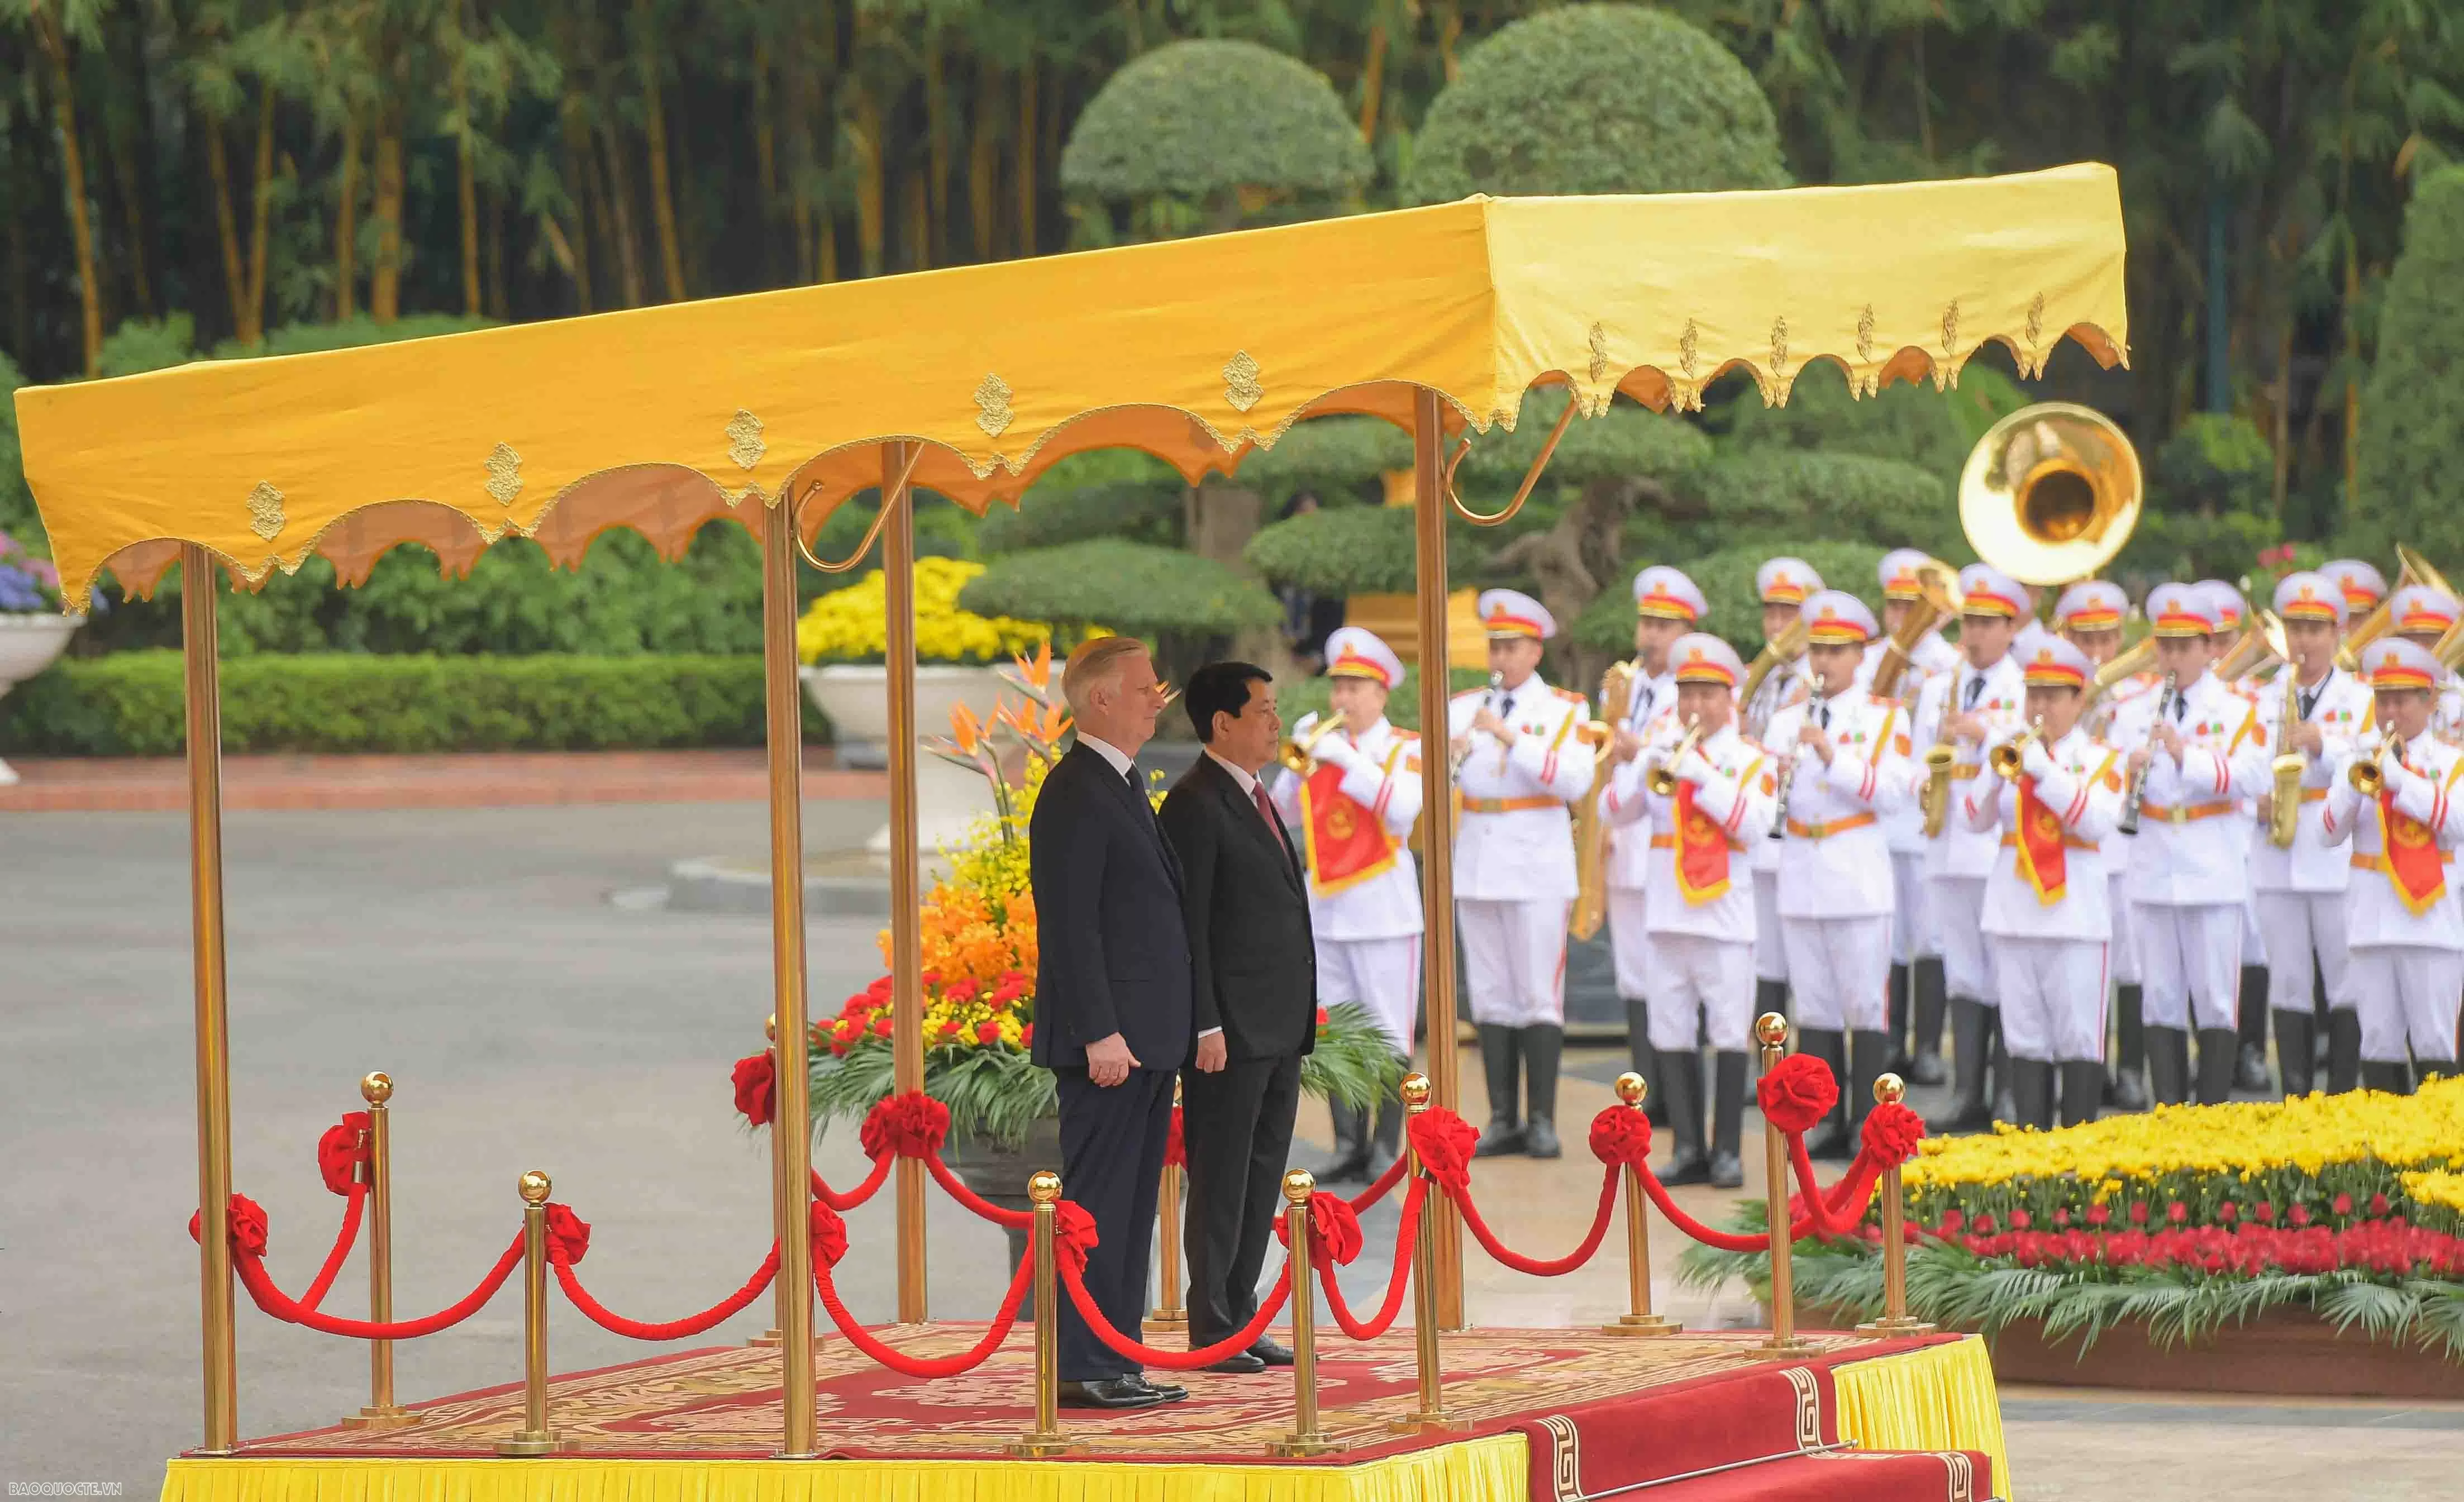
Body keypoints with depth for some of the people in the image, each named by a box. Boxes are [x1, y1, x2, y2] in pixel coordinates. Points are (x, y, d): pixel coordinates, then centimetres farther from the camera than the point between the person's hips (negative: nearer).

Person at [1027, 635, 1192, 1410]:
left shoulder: (1120, 788, 19)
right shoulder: (1075, 793, -13)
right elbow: (1068, 924, -19)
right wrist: (1100, 1033, -22)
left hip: (1143, 1038, 10)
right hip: (1108, 1039, -10)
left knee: (1129, 1205, 11)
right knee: (1097, 1201, -8)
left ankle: (1116, 1362, 15)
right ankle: (1085, 1368, -7)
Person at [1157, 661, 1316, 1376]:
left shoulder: (1256, 800, 17)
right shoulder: (1194, 805, -12)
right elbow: (1187, 923, -15)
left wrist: (1298, 1020, 19)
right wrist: (1207, 1026, -19)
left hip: (1279, 1029, 9)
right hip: (1231, 1033, -9)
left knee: (1262, 1180, 11)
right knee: (1221, 1182, -4)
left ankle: (1240, 1321, 17)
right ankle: (1212, 1332, 0)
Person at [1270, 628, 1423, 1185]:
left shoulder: (1405, 750, -1)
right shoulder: (1322, 743, 11)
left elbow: (1402, 809, -19)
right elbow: (1285, 816, 7)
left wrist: (1345, 761, -21)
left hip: (1384, 907, -5)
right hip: (1326, 906, 5)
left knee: (1388, 1034, -3)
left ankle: (1386, 1149, 0)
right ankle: (1349, 1147, 10)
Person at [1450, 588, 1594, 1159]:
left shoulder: (1563, 711, 2)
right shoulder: (1463, 708, 12)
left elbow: (1575, 780, -14)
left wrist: (1512, 738, -20)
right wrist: (1449, 756, -18)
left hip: (1538, 867, -4)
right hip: (1477, 866, 4)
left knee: (1540, 996, -5)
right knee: (1491, 997, 5)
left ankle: (1543, 1121, -2)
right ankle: (1503, 1119, 9)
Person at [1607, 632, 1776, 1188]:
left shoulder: (1751, 760, 4)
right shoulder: (1660, 751, 13)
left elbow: (1754, 825, -12)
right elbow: (1615, 812, 3)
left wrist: (1703, 777, -17)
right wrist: (1645, 768, -13)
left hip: (1723, 909, -4)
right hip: (1666, 909, 4)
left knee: (1729, 1033, -4)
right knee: (1673, 1035, 4)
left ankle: (1726, 1151, 2)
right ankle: (1688, 1147, 11)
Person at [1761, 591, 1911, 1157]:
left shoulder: (1884, 718, 2)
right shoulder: (1786, 721, 13)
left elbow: (1890, 792, -11)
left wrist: (1831, 754, -20)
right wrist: (1773, 778, -12)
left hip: (1859, 882, -4)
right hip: (1800, 881, 4)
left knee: (1865, 1005, -3)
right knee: (1813, 1009, 6)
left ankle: (1867, 1127, 1)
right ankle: (1828, 1125, 11)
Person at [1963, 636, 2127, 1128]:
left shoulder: (2099, 758, 4)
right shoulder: (2014, 751, 13)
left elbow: (2097, 821, -14)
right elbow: (1976, 818, 3)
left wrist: (2043, 769, -18)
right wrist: (2000, 772, -15)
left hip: (2075, 914, -4)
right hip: (2014, 914, 4)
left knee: (2078, 1038, -5)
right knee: (2025, 1039, 5)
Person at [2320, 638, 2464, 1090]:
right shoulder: (2358, 760, 11)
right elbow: (2331, 832, 2)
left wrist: (2397, 777, -18)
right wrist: (2357, 782, -15)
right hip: (2372, 916, 3)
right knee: (2378, 1041, 3)